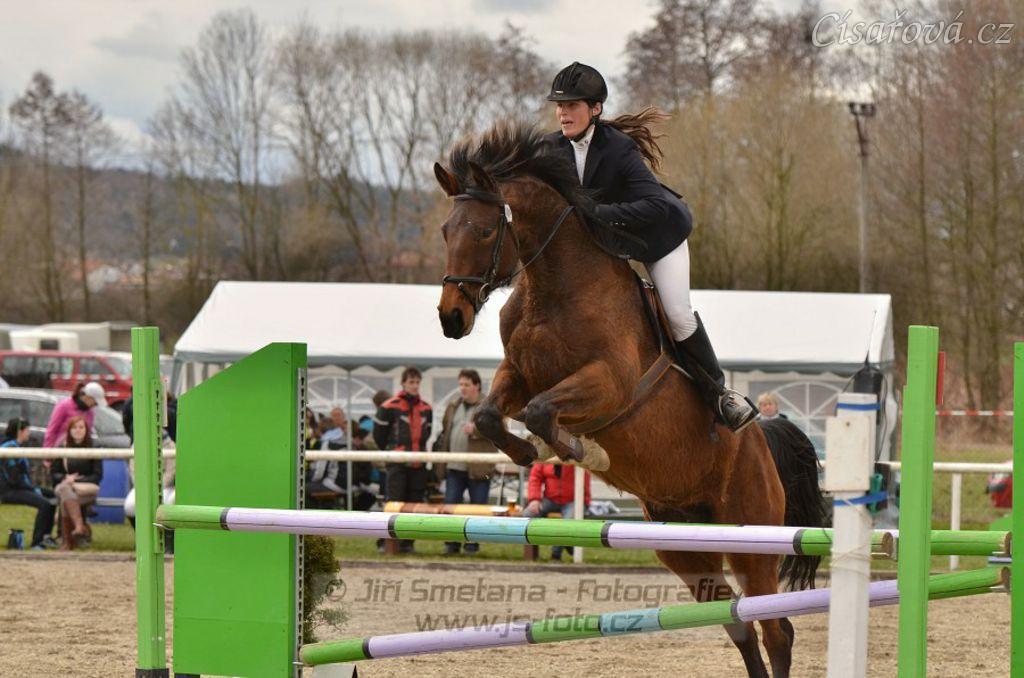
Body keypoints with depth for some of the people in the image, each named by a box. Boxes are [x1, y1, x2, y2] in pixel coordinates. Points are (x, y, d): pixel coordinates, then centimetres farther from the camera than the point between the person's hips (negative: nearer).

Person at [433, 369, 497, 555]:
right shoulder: (453, 407, 16)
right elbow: (445, 431, 23)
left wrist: (476, 429, -24)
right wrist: (441, 453, 14)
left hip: (478, 469, -5)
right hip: (454, 468, 5)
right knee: (450, 504, 2)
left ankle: (472, 544, 9)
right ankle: (452, 543, 9)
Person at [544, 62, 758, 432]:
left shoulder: (619, 148, -32)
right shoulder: (554, 147, -14)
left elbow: (655, 206, -41)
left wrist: (599, 213, -48)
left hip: (658, 235, -6)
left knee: (678, 315, -10)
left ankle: (718, 392, 8)